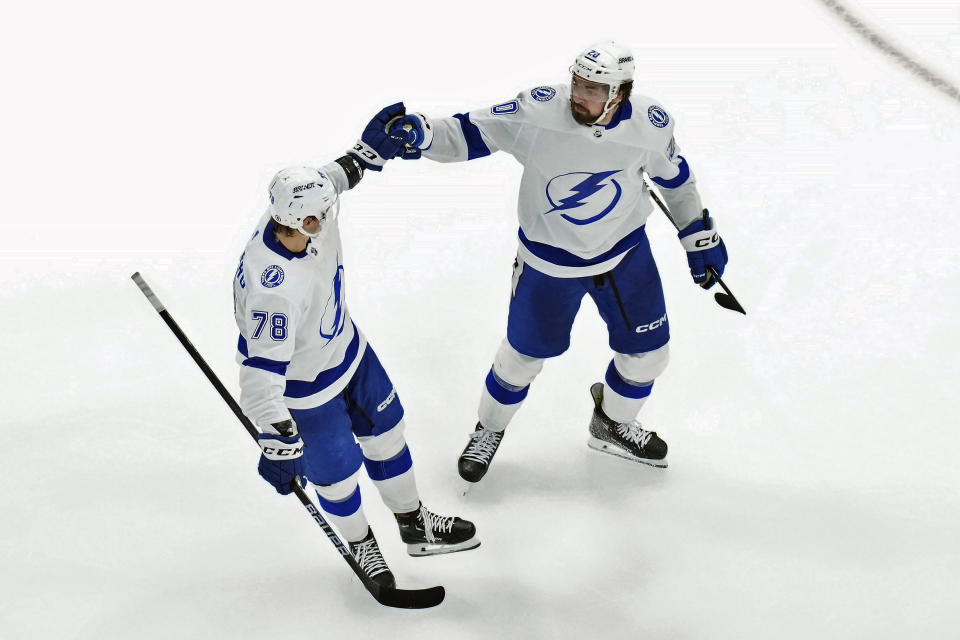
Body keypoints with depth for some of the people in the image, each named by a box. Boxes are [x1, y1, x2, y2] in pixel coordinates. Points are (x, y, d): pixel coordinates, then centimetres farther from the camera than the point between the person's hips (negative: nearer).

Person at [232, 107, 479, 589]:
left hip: (345, 345, 8)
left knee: (386, 431, 23)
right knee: (338, 471, 13)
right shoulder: (273, 290, -44)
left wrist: (367, 151, 6)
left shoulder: (298, 212, -22)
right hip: (305, 387, -8)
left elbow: (336, 176, 4)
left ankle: (415, 526, 47)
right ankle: (359, 544, 46)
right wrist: (279, 446, -42)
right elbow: (261, 374, -41)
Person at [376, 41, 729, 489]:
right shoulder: (537, 112, -28)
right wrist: (423, 134, -41)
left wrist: (701, 238, 8)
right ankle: (489, 429, 42)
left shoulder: (650, 124, -20)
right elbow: (472, 133, -21)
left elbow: (674, 176, -1)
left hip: (625, 251, 3)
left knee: (647, 351, 13)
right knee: (525, 353, 12)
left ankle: (613, 426, 44)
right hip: (549, 260, -2)